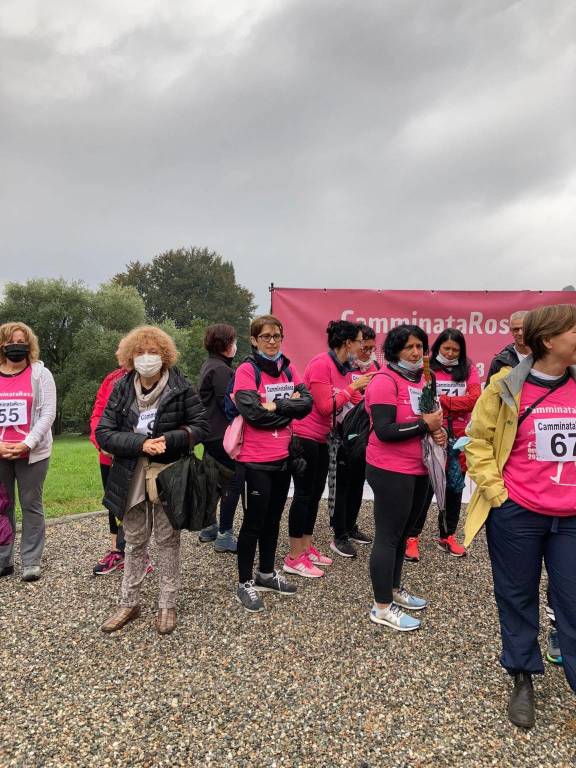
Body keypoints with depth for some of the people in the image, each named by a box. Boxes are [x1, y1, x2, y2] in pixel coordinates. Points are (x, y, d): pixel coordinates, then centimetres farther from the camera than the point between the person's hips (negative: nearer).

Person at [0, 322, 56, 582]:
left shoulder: (41, 374, 1)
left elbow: (48, 413, -6)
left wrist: (28, 443, -14)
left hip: (32, 452, -2)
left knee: (31, 506, 5)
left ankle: (31, 561, 14)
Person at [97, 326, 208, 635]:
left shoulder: (180, 387, -8)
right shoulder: (121, 389, -1)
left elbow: (201, 425, -6)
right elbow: (103, 433, -5)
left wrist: (168, 440, -21)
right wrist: (141, 444, -19)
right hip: (131, 478, 2)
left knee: (168, 541, 10)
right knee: (134, 541, 15)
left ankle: (167, 605, 26)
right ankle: (129, 603, 32)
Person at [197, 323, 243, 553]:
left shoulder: (209, 366, 14)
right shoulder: (221, 369, -17)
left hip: (211, 433, 11)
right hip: (223, 435, -11)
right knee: (234, 481, -5)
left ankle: (209, 528, 28)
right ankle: (224, 535, -1)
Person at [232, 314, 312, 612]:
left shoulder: (287, 368, 9)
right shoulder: (247, 370, -10)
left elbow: (306, 403, -3)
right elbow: (253, 412, -22)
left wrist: (275, 406, -15)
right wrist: (288, 409, -10)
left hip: (284, 456, 7)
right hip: (257, 459, -6)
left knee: (273, 518, 18)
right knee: (254, 521, 3)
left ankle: (266, 573, 34)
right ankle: (245, 584, 19)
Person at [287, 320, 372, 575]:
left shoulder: (344, 369, 8)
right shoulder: (321, 364, -18)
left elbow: (359, 403, 11)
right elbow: (325, 406, -22)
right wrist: (353, 387, -18)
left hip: (321, 439, 9)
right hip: (304, 438, -9)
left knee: (315, 494, 15)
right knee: (304, 494, -3)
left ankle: (307, 548, 28)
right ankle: (294, 558, 8)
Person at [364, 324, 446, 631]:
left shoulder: (421, 380, 12)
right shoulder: (384, 381, -16)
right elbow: (385, 430, -24)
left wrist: (437, 431, 1)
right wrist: (425, 425, -19)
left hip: (418, 470, 9)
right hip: (391, 472, -9)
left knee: (402, 533, 19)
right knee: (388, 536, 0)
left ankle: (394, 589, 35)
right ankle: (382, 607, 13)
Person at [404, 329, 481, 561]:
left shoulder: (468, 369, 5)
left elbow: (474, 399, -7)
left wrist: (441, 400, -13)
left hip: (459, 437, 4)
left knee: (454, 488, 14)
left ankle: (447, 536, 30)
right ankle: (412, 537, 14)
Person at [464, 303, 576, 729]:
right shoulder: (506, 388, -10)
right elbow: (478, 443, -3)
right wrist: (496, 493, -8)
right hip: (516, 514, -2)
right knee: (517, 597, 14)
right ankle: (523, 679, 33)